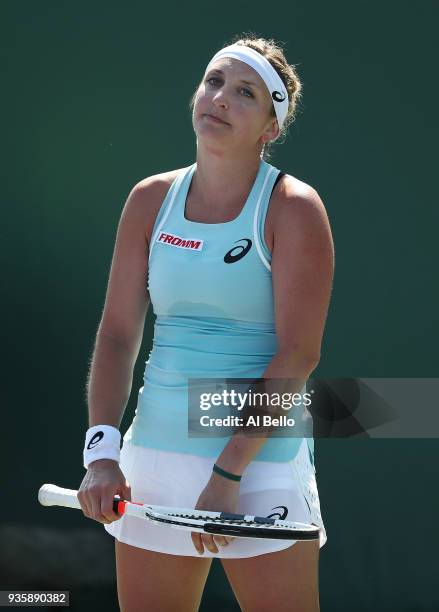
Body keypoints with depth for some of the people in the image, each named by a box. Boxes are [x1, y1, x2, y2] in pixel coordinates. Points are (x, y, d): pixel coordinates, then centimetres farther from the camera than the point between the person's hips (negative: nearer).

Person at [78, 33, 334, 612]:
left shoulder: (293, 208, -7)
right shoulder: (151, 199, 7)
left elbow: (298, 353, -13)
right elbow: (118, 334, 5)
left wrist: (228, 474, -18)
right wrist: (101, 451, -8)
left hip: (262, 461, -4)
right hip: (155, 453, 4)